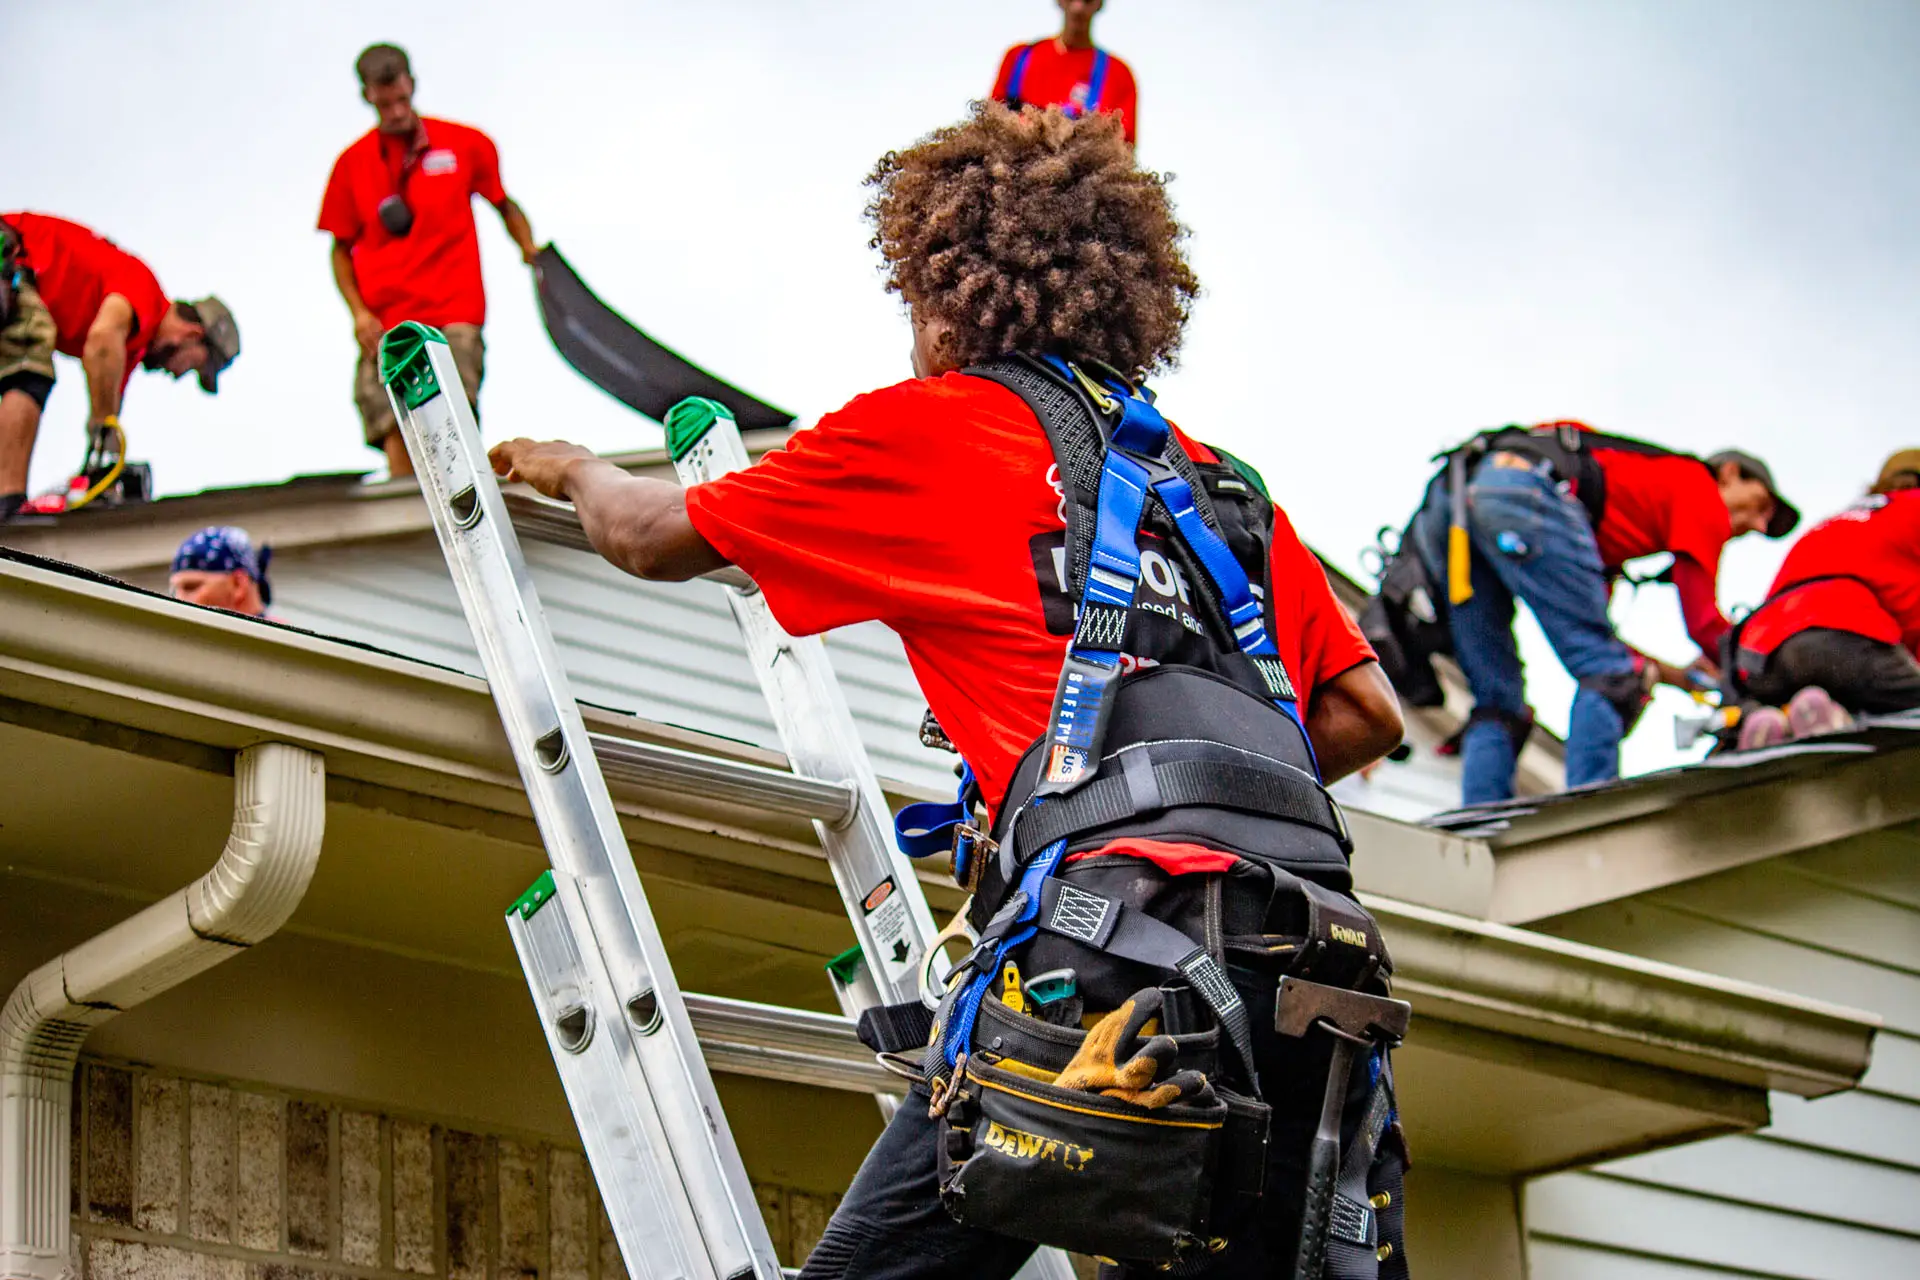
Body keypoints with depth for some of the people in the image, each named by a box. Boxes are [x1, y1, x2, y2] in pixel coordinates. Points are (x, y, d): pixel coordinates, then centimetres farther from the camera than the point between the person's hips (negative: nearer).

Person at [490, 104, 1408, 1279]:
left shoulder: (931, 429, 14)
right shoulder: (1224, 480, 27)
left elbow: (655, 539, 25)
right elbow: (1367, 714, 25)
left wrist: (573, 469, 47)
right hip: (1315, 942, 5)